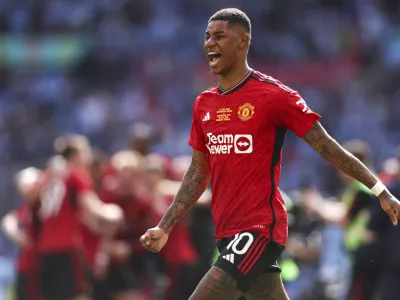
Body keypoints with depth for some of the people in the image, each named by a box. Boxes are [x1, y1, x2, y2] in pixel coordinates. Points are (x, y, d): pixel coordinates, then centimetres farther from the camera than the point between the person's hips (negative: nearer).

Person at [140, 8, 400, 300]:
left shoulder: (273, 95, -8)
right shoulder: (203, 104, 12)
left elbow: (328, 148, -5)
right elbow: (198, 173, 21)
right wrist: (165, 228, 15)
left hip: (259, 230, -7)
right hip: (227, 232, 7)